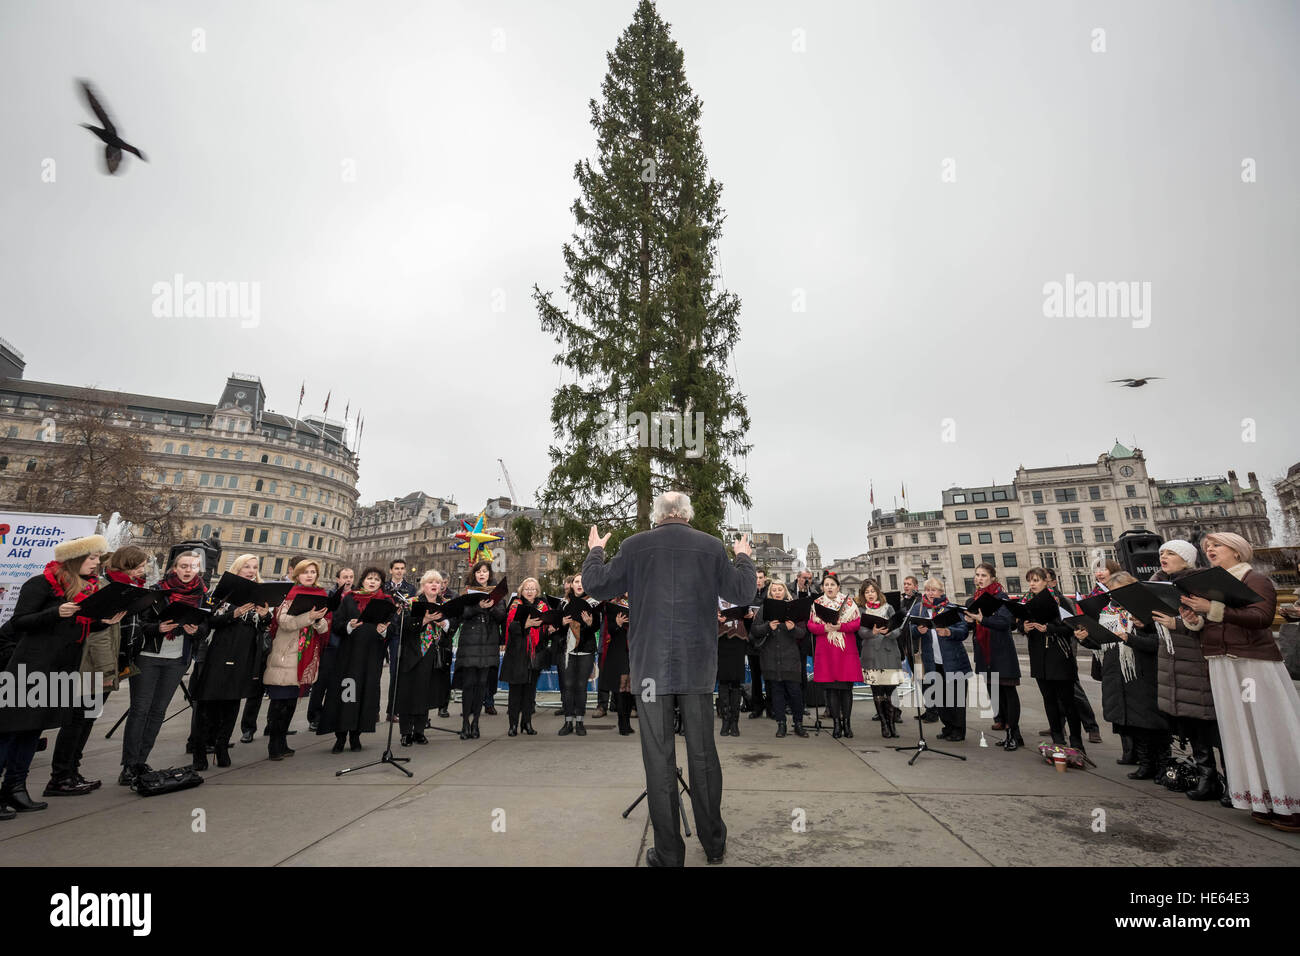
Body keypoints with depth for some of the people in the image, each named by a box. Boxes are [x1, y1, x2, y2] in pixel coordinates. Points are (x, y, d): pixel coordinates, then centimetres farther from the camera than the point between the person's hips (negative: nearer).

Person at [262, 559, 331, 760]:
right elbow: (283, 621, -17)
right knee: (279, 701, -2)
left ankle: (281, 743, 24)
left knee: (292, 701, 12)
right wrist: (309, 616, -29)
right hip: (284, 656, -4)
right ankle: (274, 746, 10)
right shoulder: (289, 593, -2)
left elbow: (325, 629, 5)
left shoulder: (321, 596, 10)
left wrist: (319, 620, -16)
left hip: (306, 659, 5)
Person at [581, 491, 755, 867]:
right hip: (698, 667, 2)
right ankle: (714, 845, 29)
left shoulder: (636, 545, -5)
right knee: (703, 755, 14)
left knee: (659, 759, 8)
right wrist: (744, 558, 22)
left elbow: (596, 585, 2)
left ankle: (668, 853, 18)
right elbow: (744, 591, 4)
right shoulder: (711, 546, -2)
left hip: (652, 667, -1)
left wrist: (594, 551, 20)